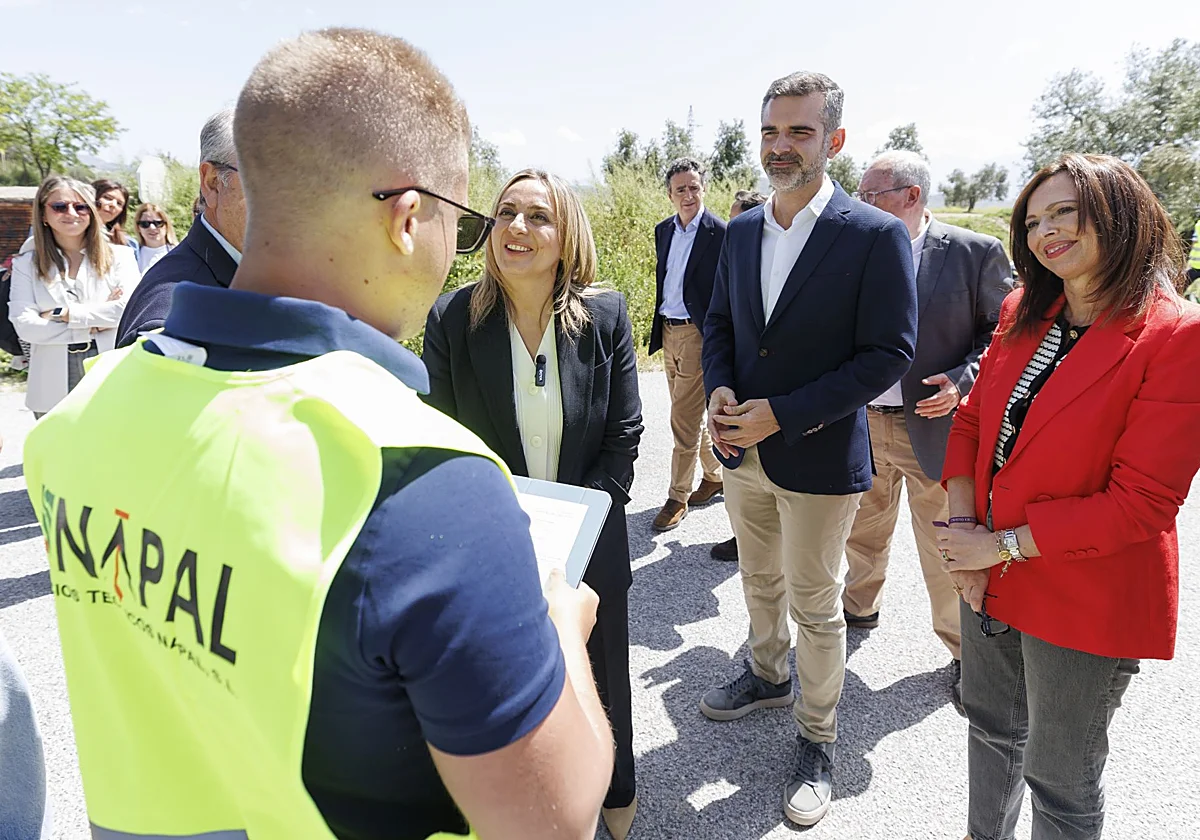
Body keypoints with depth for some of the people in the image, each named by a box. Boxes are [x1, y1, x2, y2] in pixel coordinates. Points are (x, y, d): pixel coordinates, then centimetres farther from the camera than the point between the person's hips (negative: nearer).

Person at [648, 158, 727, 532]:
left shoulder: (720, 234, -11)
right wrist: (658, 327, 16)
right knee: (689, 415, 17)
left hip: (698, 335, -7)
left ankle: (677, 497, 10)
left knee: (684, 420, -3)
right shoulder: (663, 230, 10)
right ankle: (714, 475, 35)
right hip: (668, 332, 8)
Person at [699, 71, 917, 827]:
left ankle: (817, 741, 32)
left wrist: (782, 415, -20)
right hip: (742, 451, 5)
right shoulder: (742, 231, 4)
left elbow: (890, 355, -15)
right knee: (760, 581, 23)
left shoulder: (877, 236, -14)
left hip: (818, 459, -5)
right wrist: (719, 390, -9)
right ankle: (769, 676, 49)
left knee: (816, 607, 10)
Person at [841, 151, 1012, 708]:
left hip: (934, 427, -4)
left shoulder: (976, 253, -8)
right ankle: (860, 605, 45)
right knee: (863, 531, 21)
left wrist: (962, 380, -18)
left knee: (944, 548, 7)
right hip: (861, 423, 4)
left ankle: (964, 650, 28)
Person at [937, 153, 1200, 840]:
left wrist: (1004, 544, -19)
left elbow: (1142, 501, -21)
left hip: (1086, 598, -6)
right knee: (991, 725, 26)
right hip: (989, 575, 6)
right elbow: (972, 421, 5)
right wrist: (965, 528, -9)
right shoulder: (1023, 316, 3)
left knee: (1061, 780, 15)